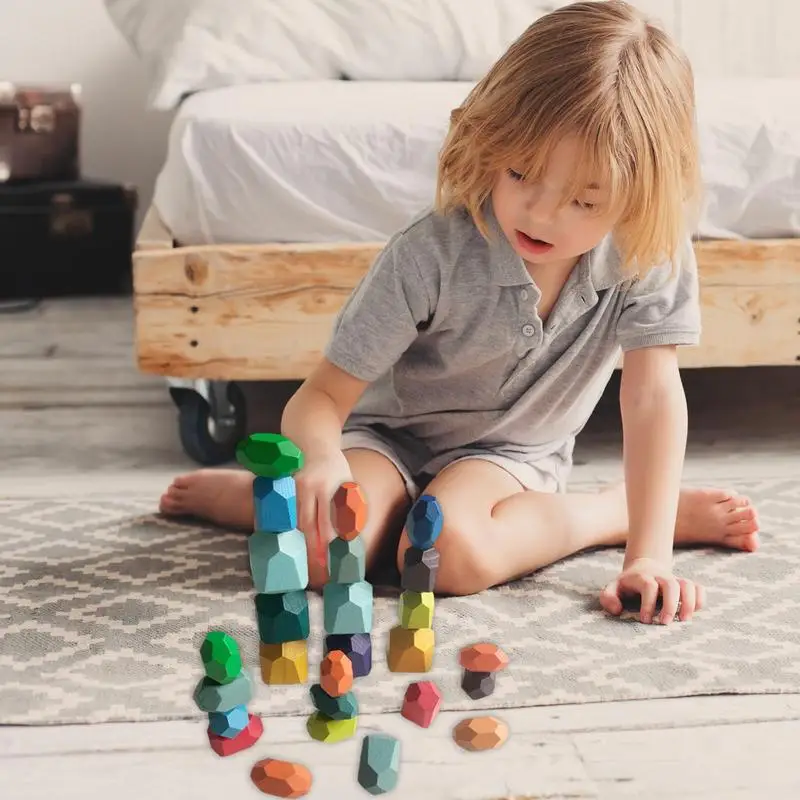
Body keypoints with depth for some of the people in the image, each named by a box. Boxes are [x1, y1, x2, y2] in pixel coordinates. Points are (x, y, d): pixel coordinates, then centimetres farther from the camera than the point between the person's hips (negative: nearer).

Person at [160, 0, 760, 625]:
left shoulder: (651, 253, -22)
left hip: (511, 450, 2)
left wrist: (650, 555, -32)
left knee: (449, 553, -32)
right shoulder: (432, 253, -27)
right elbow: (322, 395, -24)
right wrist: (322, 460, -48)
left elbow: (654, 395, -23)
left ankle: (622, 512, -9)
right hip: (391, 435, -2)